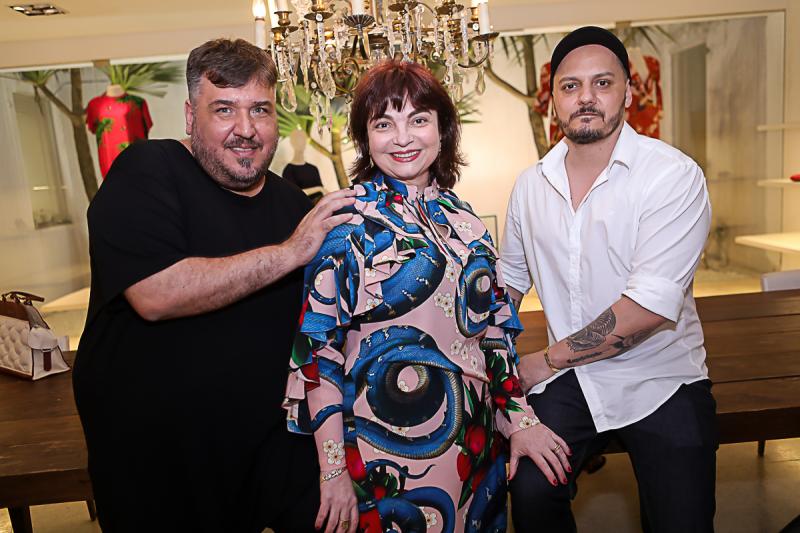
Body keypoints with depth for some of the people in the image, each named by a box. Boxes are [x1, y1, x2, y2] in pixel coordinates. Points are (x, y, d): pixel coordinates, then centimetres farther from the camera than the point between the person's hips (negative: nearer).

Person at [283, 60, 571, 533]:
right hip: (383, 457, -5)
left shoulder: (464, 223, 4)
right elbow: (317, 349, -13)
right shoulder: (345, 223, -11)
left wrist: (520, 419, 4)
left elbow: (495, 331, 9)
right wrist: (333, 471, -13)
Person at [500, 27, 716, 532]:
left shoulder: (674, 175, -14)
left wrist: (547, 360, -14)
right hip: (568, 381, 3)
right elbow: (511, 277, 15)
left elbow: (650, 306, -21)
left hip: (660, 383, -2)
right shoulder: (531, 185, 2)